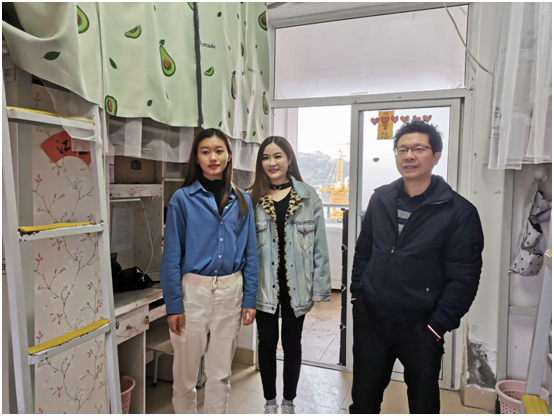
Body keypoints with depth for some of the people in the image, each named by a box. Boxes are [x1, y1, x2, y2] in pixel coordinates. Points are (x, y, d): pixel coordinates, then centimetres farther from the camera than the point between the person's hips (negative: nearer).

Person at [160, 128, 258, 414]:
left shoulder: (242, 201, 3)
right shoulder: (183, 199, -6)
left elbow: (250, 253, 5)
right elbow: (172, 256, -6)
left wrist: (250, 299, 2)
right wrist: (173, 305, -8)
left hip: (231, 290, 3)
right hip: (193, 290, -2)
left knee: (221, 372, 16)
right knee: (186, 371, 12)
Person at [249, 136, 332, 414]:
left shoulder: (309, 196, -2)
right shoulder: (252, 198, 0)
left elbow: (319, 245, -2)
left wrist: (319, 287, -4)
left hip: (296, 283, 0)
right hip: (264, 283, 1)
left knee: (292, 342, 14)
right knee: (267, 342, 13)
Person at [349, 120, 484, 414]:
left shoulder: (459, 211, -11)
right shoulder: (380, 199, 1)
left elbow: (463, 279, -11)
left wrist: (437, 326, -11)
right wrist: (357, 294, 7)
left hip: (421, 327, -3)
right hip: (370, 318, 3)